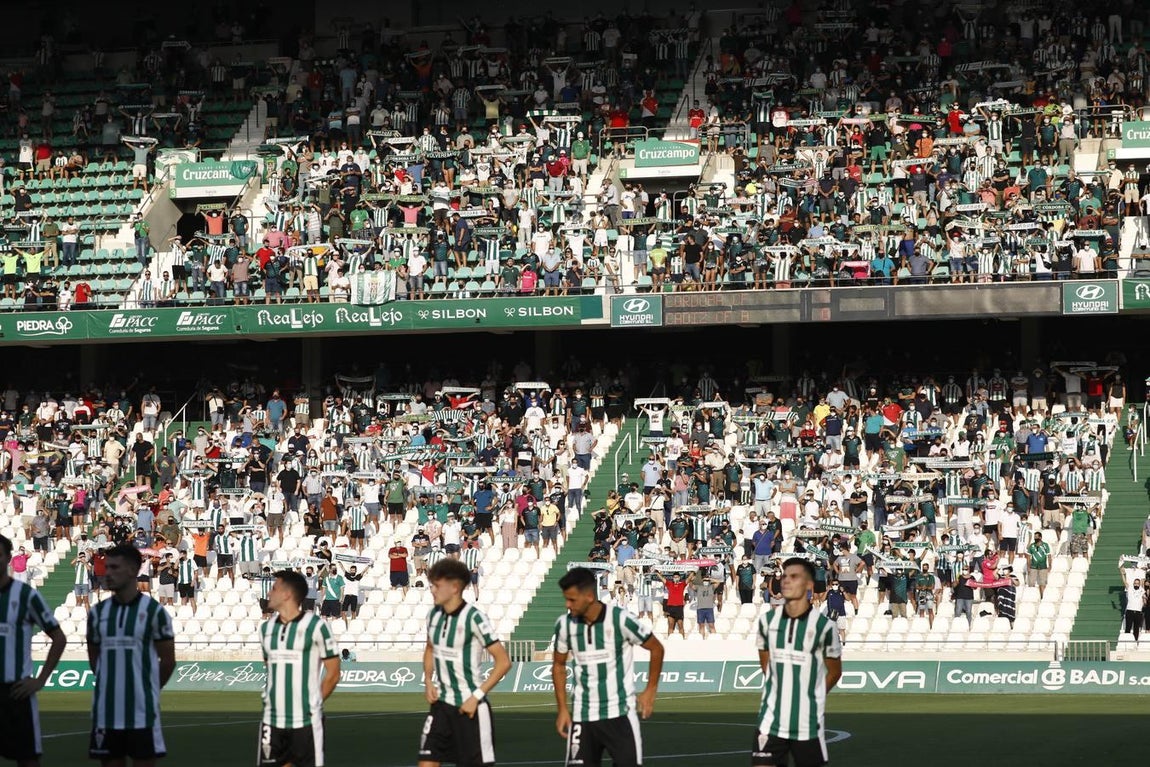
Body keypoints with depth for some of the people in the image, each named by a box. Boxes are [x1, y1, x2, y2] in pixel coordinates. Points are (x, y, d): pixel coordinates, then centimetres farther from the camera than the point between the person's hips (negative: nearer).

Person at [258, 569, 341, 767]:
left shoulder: (316, 626, -7)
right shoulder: (267, 628, 10)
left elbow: (333, 674, -2)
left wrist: (312, 703, 3)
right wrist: (275, 701, 10)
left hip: (306, 721, -5)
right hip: (272, 720, 5)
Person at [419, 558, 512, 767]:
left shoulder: (473, 618, -16)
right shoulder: (434, 615, 4)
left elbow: (503, 661, -16)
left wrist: (476, 696, -17)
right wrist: (428, 681, 6)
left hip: (469, 707, -6)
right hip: (441, 703, 6)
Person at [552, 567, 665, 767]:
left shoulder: (620, 619, -14)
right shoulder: (565, 624, -2)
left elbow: (656, 648, 0)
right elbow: (559, 664, 14)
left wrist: (650, 690, -1)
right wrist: (562, 708, 8)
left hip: (619, 713, -3)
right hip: (582, 716, 3)